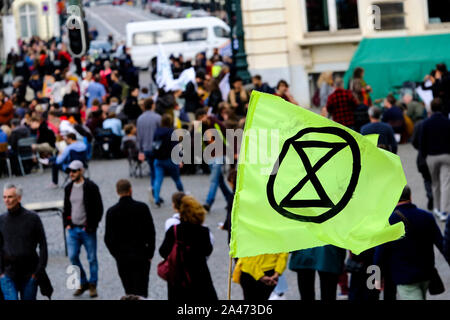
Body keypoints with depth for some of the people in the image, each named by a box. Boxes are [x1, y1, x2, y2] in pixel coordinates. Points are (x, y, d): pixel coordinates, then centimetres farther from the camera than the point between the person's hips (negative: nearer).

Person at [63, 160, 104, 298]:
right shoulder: (68, 188, 9)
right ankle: (83, 283, 15)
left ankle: (93, 285, 16)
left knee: (92, 258, 3)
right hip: (73, 229, 5)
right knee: (73, 256, -1)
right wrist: (67, 224, 8)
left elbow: (99, 208, -7)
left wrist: (91, 226, -12)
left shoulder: (91, 187, -8)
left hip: (87, 230, -5)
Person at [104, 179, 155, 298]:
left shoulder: (112, 211, -6)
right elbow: (151, 232, -5)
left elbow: (108, 238, -3)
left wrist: (116, 254, 11)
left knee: (129, 291, 12)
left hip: (122, 258, 1)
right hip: (141, 256, -1)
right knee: (141, 290, 1)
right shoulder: (142, 208, -8)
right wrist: (150, 254, 4)